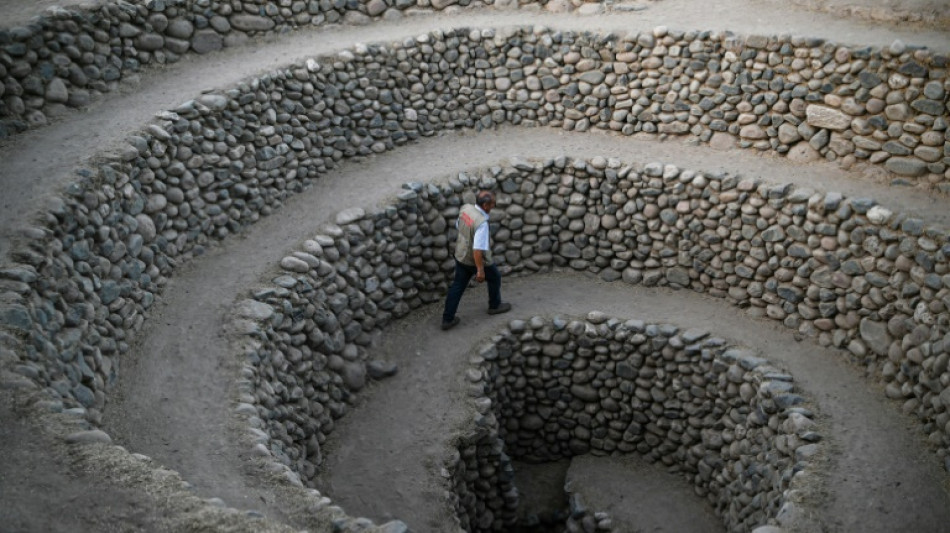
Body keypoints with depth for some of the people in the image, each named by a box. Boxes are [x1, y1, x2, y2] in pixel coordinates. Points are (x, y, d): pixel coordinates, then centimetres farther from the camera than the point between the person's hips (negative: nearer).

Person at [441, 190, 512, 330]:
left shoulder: (465, 208, -9)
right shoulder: (481, 222, -33)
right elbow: (478, 249, -33)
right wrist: (480, 270, -25)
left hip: (460, 255, 7)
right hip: (476, 259, -7)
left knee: (457, 286, 15)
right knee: (495, 278, 22)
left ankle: (447, 319, 17)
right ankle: (495, 306, 43)